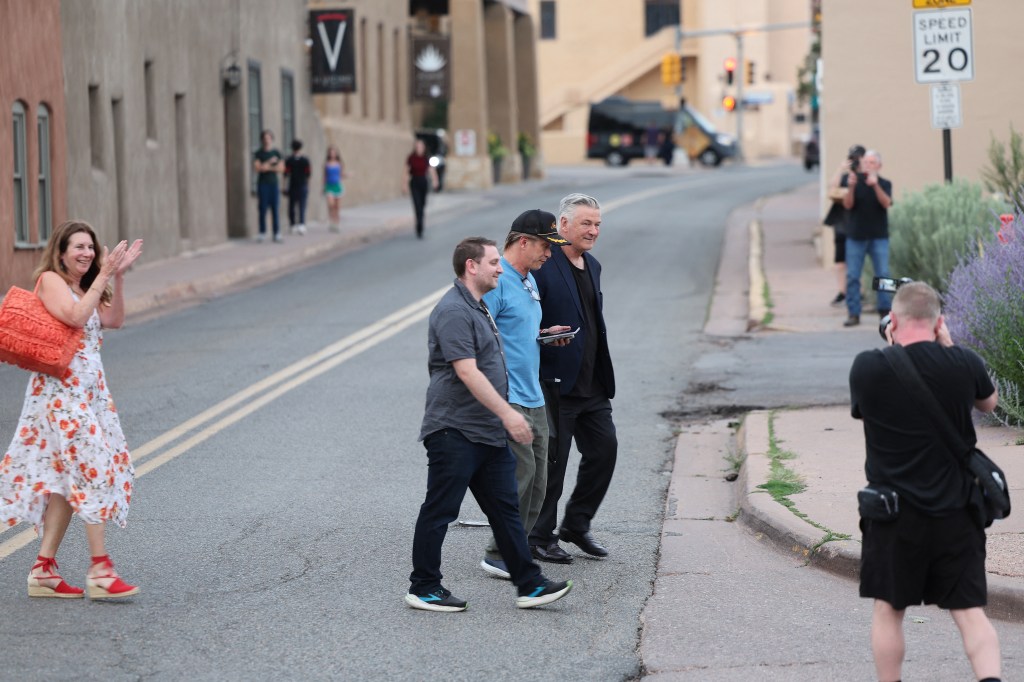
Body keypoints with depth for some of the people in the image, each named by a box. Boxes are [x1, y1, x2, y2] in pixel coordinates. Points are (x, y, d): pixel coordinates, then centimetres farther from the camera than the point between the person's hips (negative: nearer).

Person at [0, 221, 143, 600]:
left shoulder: (83, 287, 19)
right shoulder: (50, 280, -6)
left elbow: (113, 321, 10)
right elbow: (76, 317, -20)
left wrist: (117, 277, 3)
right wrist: (103, 276, -18)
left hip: (88, 388, 9)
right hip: (62, 387, -9)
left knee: (67, 477, 6)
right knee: (91, 468, -13)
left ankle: (44, 569, 8)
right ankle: (99, 570, -14)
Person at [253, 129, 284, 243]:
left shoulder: (276, 153, 11)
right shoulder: (258, 153, 4)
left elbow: (281, 168, 3)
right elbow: (257, 167, -8)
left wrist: (266, 167, -8)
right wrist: (270, 162, -11)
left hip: (273, 183, 2)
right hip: (262, 183, -2)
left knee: (275, 209, 0)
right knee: (263, 209, -5)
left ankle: (277, 234, 0)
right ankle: (262, 233, -1)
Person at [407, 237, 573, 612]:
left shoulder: (477, 308, 18)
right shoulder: (453, 311, -16)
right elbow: (466, 371, -24)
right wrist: (507, 413, -25)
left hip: (488, 433, 10)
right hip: (454, 430, -10)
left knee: (505, 509, 8)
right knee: (439, 511, -1)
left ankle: (529, 585, 10)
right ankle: (423, 589, 7)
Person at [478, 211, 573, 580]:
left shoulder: (529, 281, 17)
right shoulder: (495, 282, -14)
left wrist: (544, 335, 11)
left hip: (533, 397, 10)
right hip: (506, 397, -10)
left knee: (536, 480, 9)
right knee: (522, 473, -12)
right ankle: (499, 556, -3)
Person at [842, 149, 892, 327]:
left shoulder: (884, 184, 3)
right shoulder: (852, 179, 2)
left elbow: (886, 203, -15)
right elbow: (847, 205, -7)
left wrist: (875, 185, -30)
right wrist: (851, 187, -25)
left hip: (879, 237, 0)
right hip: (856, 236, 0)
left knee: (883, 275, -2)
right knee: (852, 276, -2)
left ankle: (885, 311, 6)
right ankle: (853, 314, 2)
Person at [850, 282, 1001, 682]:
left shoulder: (867, 367, -12)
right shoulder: (963, 364, -8)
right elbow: (989, 403, 15)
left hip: (894, 513, -1)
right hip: (957, 511, 1)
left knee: (888, 609, 14)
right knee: (970, 611, 4)